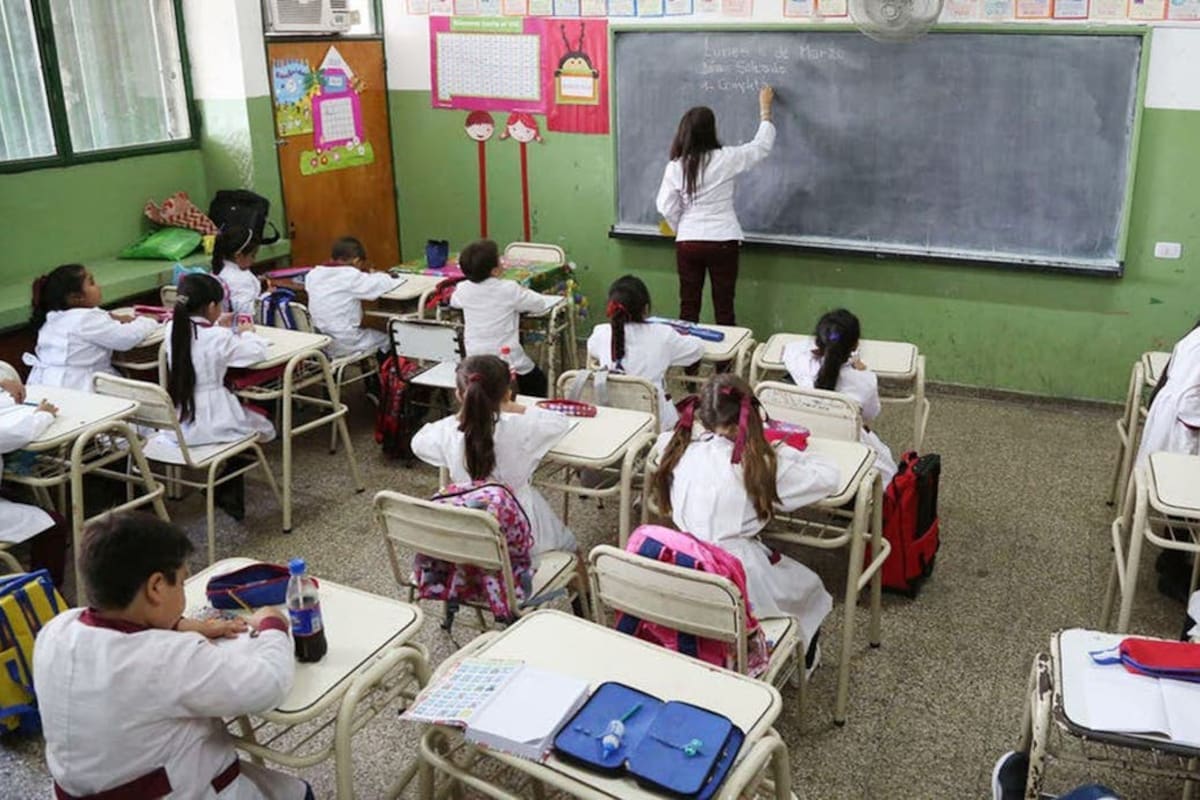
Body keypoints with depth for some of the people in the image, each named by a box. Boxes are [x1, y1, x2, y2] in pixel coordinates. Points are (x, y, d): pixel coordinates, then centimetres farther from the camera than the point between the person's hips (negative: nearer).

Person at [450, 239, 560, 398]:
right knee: (538, 382, 21)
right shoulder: (509, 289, -14)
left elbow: (453, 302, 20)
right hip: (510, 363, -4)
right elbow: (541, 304, -6)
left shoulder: (463, 290, -2)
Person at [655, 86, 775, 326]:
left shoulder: (676, 166, -4)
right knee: (724, 307, 6)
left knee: (688, 306, 9)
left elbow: (666, 207, -2)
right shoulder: (726, 159, -8)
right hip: (722, 242, -2)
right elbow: (762, 145, 6)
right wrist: (765, 108, 19)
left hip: (688, 243, 2)